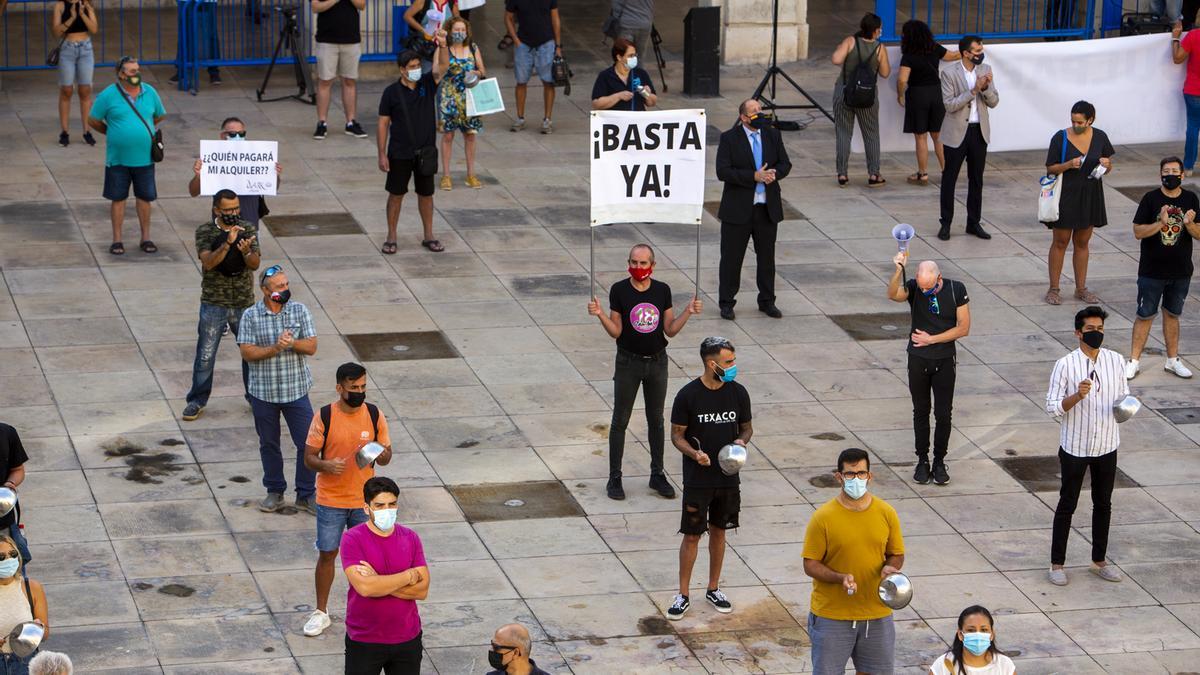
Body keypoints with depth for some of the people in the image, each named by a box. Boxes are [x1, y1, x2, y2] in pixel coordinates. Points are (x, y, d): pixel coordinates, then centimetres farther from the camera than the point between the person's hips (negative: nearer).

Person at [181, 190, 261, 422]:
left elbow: (255, 264, -8)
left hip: (244, 303, 2)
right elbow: (208, 262, -21)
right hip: (214, 304, -2)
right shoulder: (205, 231, -8)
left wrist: (246, 252, -31)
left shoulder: (248, 229, -2)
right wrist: (228, 243, -34)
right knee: (205, 354, 2)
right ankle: (197, 401, 14)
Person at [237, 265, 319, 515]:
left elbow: (311, 347, -5)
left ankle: (306, 495, 12)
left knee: (307, 443, -1)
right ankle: (275, 492, 28)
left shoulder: (300, 311, -2)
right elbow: (247, 352, -11)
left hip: (296, 390, 0)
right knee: (269, 445, 12)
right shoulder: (250, 316, -6)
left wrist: (291, 343, -23)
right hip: (263, 392, 0)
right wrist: (275, 348, -24)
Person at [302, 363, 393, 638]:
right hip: (330, 499, -1)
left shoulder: (374, 416, -5)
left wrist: (379, 455, -21)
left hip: (364, 500, 2)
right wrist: (326, 465, -28)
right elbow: (309, 458, -6)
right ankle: (321, 612, 20)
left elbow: (386, 456, 4)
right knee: (327, 553, 7)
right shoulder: (324, 417, -11)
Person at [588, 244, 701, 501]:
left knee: (656, 420, 12)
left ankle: (657, 475, 23)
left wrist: (688, 312, -12)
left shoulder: (662, 290, -2)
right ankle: (614, 478, 10)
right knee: (620, 421, 3)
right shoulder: (619, 290, -9)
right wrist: (600, 314, -24)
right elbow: (616, 332, -8)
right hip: (628, 363, -3)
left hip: (657, 362, 3)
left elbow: (670, 330, 2)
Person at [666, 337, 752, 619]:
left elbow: (747, 427, 11)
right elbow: (677, 434, -6)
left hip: (728, 477, 4)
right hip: (697, 479, -4)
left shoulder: (738, 393, -3)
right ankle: (683, 595, 12)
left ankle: (713, 588, 29)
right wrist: (694, 453, -25)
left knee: (718, 531, 15)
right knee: (692, 535, 1)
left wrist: (742, 440, -12)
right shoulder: (688, 395, -13)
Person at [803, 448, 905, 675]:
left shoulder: (886, 513, -1)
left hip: (876, 614, 3)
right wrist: (840, 578, -26)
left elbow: (897, 555, 9)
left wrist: (889, 568, -14)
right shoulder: (823, 517, -11)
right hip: (832, 616, -3)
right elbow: (811, 565, -9)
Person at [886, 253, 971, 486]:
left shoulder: (956, 290, -10)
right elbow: (893, 295, -33)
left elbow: (964, 328, -8)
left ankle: (939, 462, 16)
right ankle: (922, 460, 20)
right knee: (921, 412, 9)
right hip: (918, 360, 0)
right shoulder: (913, 287, -10)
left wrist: (932, 339, -12)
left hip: (945, 361, 0)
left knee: (943, 414, 4)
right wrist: (898, 270, -48)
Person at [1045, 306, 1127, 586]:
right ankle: (1057, 563, 20)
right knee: (1067, 504, 7)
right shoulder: (1066, 365, -14)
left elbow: (1123, 395, 8)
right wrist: (1077, 396, -30)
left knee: (1103, 504, 16)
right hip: (1075, 447, -4)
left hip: (1106, 446, 4)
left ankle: (1099, 561, 31)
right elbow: (1052, 406, -13)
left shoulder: (1116, 361, -3)